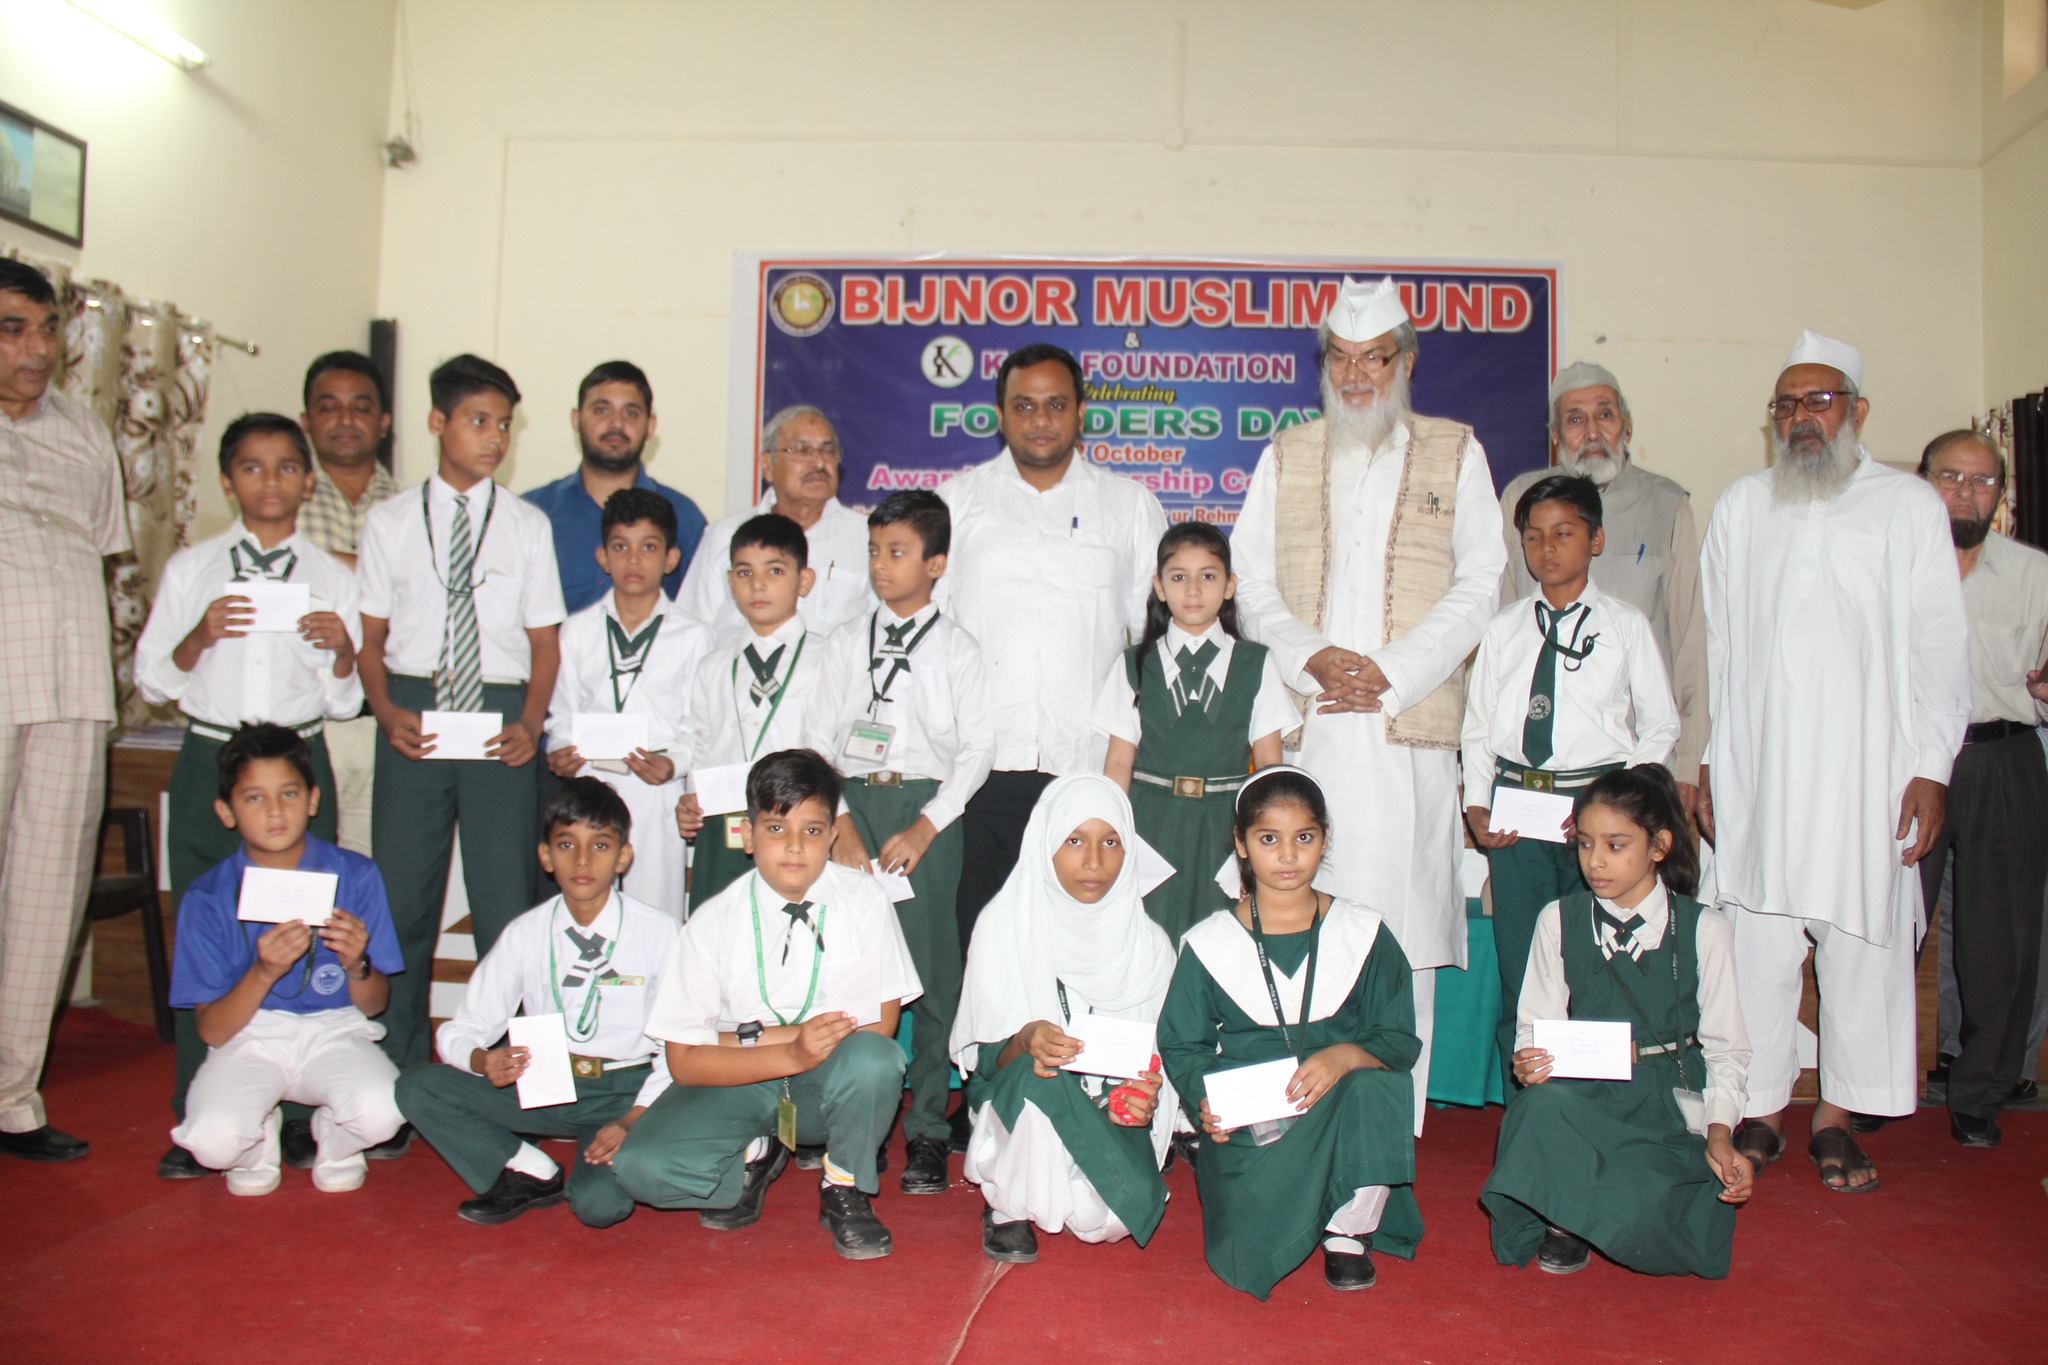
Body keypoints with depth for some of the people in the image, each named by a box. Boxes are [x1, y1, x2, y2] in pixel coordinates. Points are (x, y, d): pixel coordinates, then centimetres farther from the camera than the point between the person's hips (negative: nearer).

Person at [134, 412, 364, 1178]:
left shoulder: (333, 578, 9)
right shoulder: (189, 569, 9)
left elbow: (346, 703, 9)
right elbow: (151, 679, 8)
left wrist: (342, 653, -10)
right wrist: (198, 638, -10)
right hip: (209, 761, 1)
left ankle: (299, 1115, 8)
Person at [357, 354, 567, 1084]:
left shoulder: (528, 525, 6)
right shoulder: (390, 523, 8)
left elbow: (545, 641, 6)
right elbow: (371, 636, 8)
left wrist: (529, 723, -8)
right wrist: (386, 710, -9)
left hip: (500, 719, -1)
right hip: (413, 714, 1)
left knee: (506, 900, 2)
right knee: (402, 896, 6)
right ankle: (400, 1072, 19)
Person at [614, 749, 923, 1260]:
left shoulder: (864, 901, -10)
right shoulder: (713, 921, -10)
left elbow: (881, 1024, -11)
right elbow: (684, 1061, -10)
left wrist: (750, 1036, -16)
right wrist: (790, 1053, -27)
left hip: (831, 1085, -1)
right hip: (738, 1086, 1)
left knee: (873, 1060, -34)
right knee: (641, 1166, -24)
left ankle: (844, 1188, -5)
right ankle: (754, 1157, 7)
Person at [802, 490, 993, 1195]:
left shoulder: (957, 649, 4)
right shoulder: (847, 641, 11)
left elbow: (976, 749, -1)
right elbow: (818, 738, 7)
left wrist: (924, 828, -10)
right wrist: (840, 824, -5)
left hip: (927, 811, -2)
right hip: (851, 803, 2)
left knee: (932, 969, -2)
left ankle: (927, 1128, 8)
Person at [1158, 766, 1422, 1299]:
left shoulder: (1364, 934, 2)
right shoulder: (1209, 944, 1)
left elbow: (1400, 1038, 1)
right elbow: (1181, 1046, 6)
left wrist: (1344, 1056, -21)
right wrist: (1205, 1102, -15)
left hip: (1343, 1111, 1)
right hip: (1248, 1126, 0)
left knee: (1378, 1090, -34)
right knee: (1253, 1247, -23)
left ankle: (1349, 1230, -7)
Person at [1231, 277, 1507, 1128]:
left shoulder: (1455, 453, 12)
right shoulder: (1285, 458, 16)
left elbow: (1479, 585, 5)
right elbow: (1250, 581, 10)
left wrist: (1392, 672, -8)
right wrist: (1309, 658, -8)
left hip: (1409, 731, -1)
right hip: (1305, 731, 1)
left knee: (1402, 929, -3)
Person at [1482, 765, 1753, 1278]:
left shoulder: (1704, 930, 3)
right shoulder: (1559, 921, 6)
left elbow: (1725, 1047, 6)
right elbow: (1536, 1020, 8)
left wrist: (1720, 1135, -8)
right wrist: (1527, 1061, -16)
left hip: (1669, 1100, -1)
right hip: (1579, 1094, 1)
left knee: (1643, 1219, -30)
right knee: (1542, 1105, -36)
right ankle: (1562, 1219, -5)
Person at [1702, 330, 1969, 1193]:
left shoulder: (1910, 506, 8)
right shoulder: (1741, 506, 13)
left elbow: (1939, 648, 5)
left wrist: (1931, 767, -2)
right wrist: (1707, 761, 6)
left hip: (1867, 770, -1)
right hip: (1756, 770, 1)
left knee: (1864, 940, 1)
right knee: (1757, 939, 1)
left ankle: (1837, 1115, 15)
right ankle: (1762, 1111, 14)